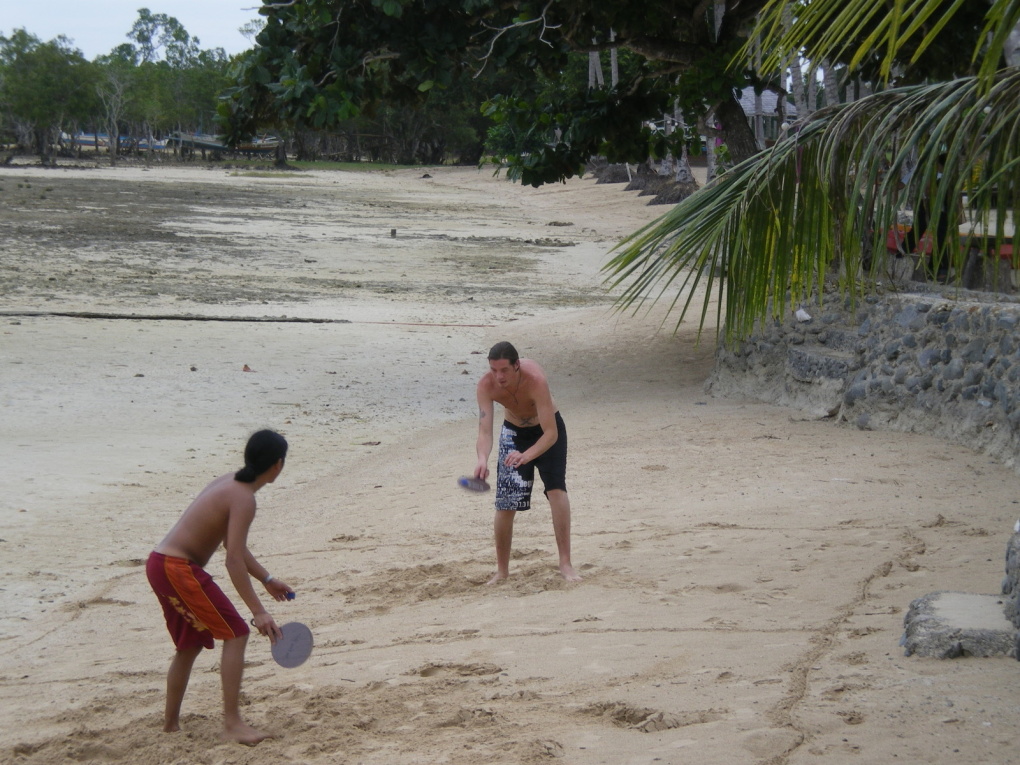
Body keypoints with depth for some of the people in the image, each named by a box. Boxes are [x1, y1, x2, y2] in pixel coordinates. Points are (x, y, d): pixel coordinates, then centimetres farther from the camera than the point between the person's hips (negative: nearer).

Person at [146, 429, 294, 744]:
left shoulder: (230, 482, 13)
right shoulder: (243, 498, -17)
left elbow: (234, 546, 22)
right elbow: (234, 559, -23)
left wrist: (267, 580, 25)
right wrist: (258, 612, -24)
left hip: (160, 565, 10)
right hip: (178, 568, -10)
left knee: (190, 643, 22)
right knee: (235, 633, -7)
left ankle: (171, 721, 33)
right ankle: (232, 723, -10)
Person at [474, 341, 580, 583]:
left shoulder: (535, 380, -38)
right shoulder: (486, 385, -29)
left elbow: (551, 433, -39)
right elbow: (484, 431, -32)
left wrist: (526, 456, -55)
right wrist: (483, 459, -53)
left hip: (547, 429, -3)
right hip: (513, 432, 3)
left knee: (556, 488, -22)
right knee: (505, 504, -3)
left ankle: (565, 564, -17)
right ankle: (502, 571, 11)